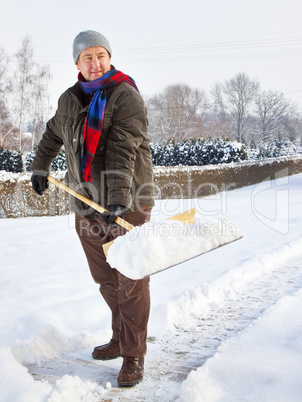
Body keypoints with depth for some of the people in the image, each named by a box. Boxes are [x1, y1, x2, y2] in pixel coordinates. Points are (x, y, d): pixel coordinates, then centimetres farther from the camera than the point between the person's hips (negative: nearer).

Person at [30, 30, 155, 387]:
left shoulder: (126, 97, -10)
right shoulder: (69, 100, 9)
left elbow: (123, 152, -23)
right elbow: (53, 134, 29)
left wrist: (119, 200, -32)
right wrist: (40, 168, 36)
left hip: (128, 205, -6)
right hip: (87, 206, 6)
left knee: (132, 282, -2)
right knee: (105, 279, 15)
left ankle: (133, 356, 11)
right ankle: (121, 338, 33)